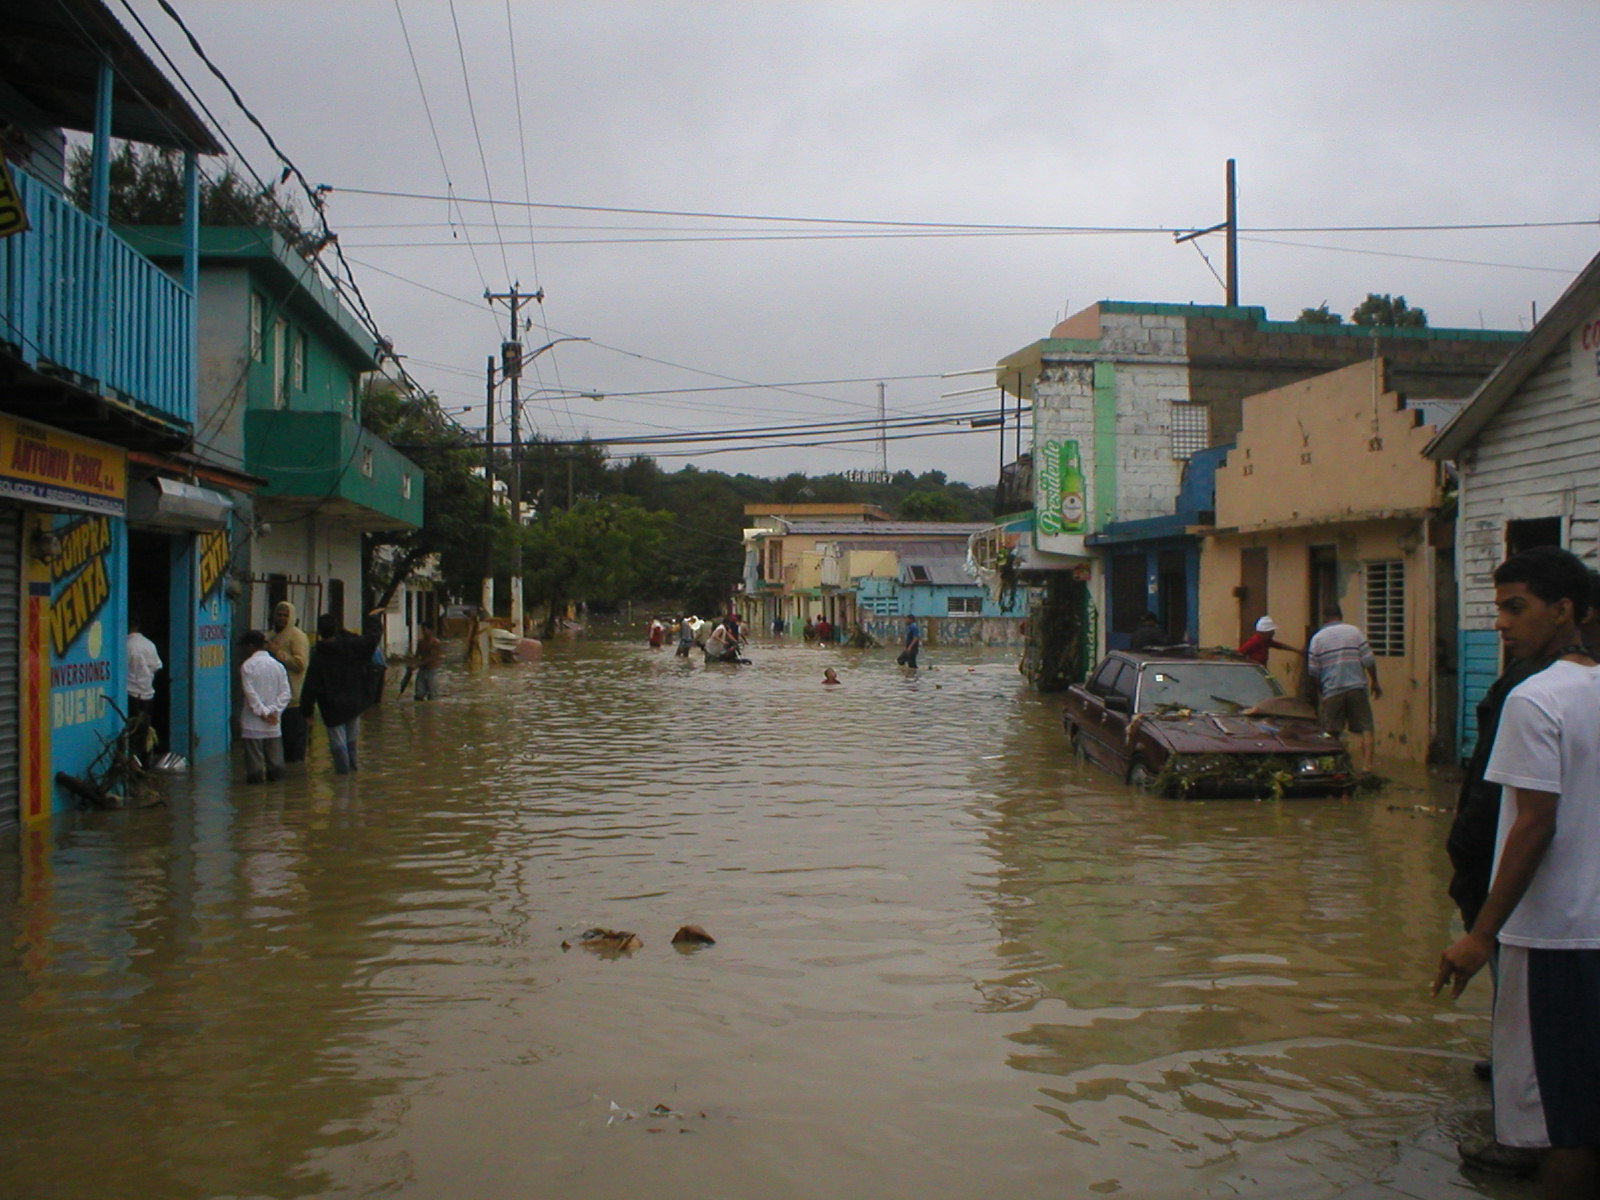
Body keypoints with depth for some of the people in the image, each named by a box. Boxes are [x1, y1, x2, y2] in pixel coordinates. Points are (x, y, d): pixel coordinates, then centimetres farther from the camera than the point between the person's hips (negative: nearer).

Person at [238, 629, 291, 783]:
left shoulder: (247, 665, -8)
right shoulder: (277, 665, 5)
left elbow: (250, 693, -14)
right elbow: (286, 693, 0)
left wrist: (263, 712, -11)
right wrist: (274, 710, -4)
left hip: (253, 720, -4)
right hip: (274, 720, 4)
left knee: (254, 753, 1)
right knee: (274, 752, 13)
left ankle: (255, 775, 0)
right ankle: (275, 772, 14)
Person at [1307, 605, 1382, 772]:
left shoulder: (1317, 637, 4)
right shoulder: (1354, 632, 3)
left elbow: (1313, 670, 3)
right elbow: (1369, 660, 0)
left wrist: (1321, 687, 17)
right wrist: (1375, 682, 11)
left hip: (1332, 691, 1)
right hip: (1356, 688, -1)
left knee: (1331, 733, 6)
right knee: (1366, 728, 3)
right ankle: (1367, 765, -9)